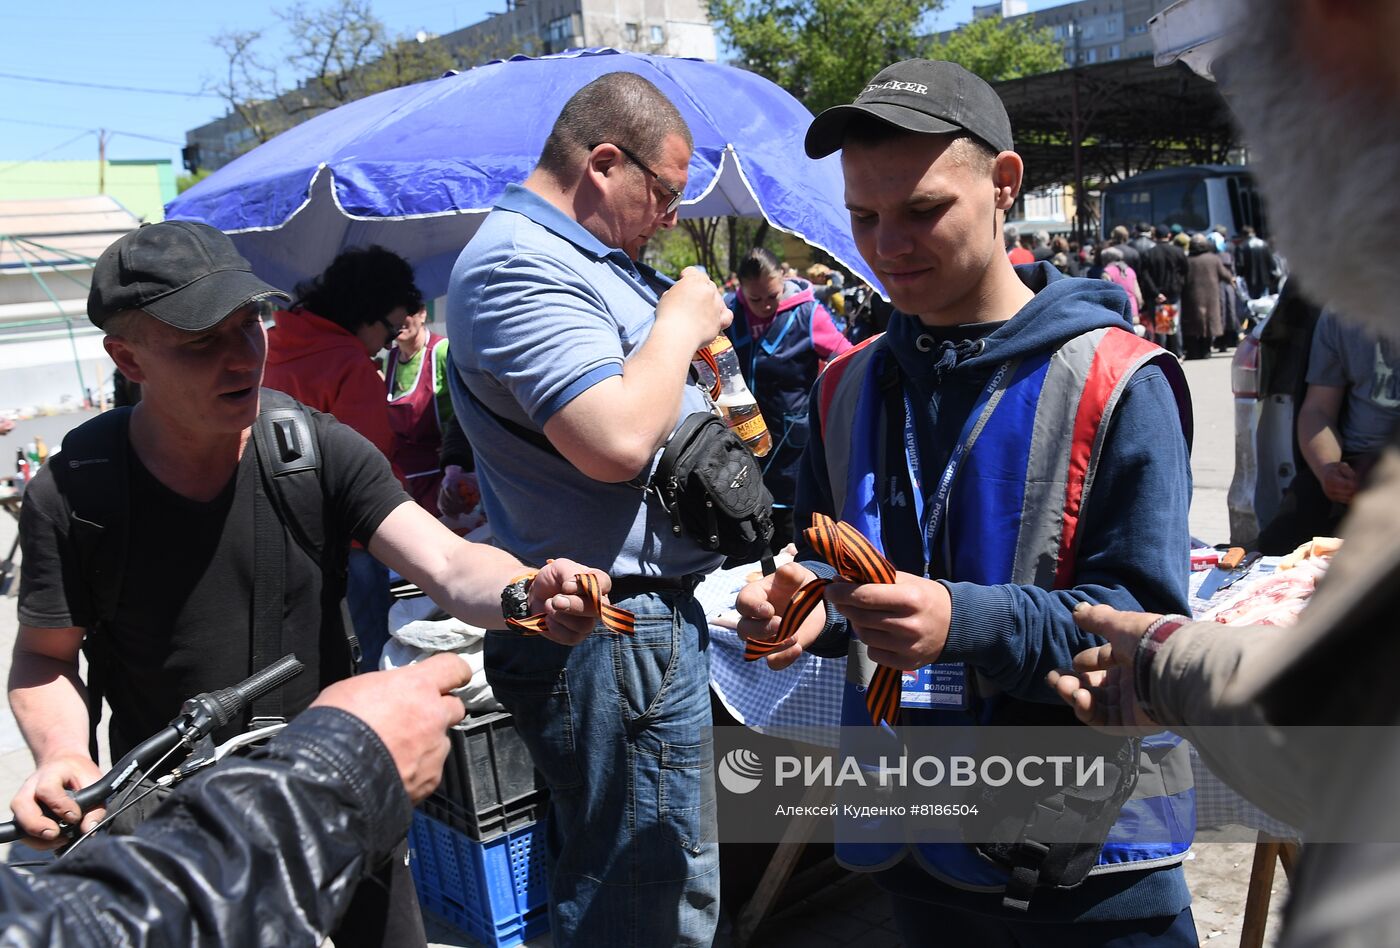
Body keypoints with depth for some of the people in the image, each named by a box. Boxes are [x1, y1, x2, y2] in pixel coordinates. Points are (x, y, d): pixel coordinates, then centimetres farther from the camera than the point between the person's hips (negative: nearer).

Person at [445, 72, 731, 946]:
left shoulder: (587, 256, 15)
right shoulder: (519, 266, -18)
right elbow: (618, 440, -29)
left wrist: (689, 328, 9)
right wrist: (681, 323, -14)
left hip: (652, 607, 11)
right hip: (615, 635, -11)